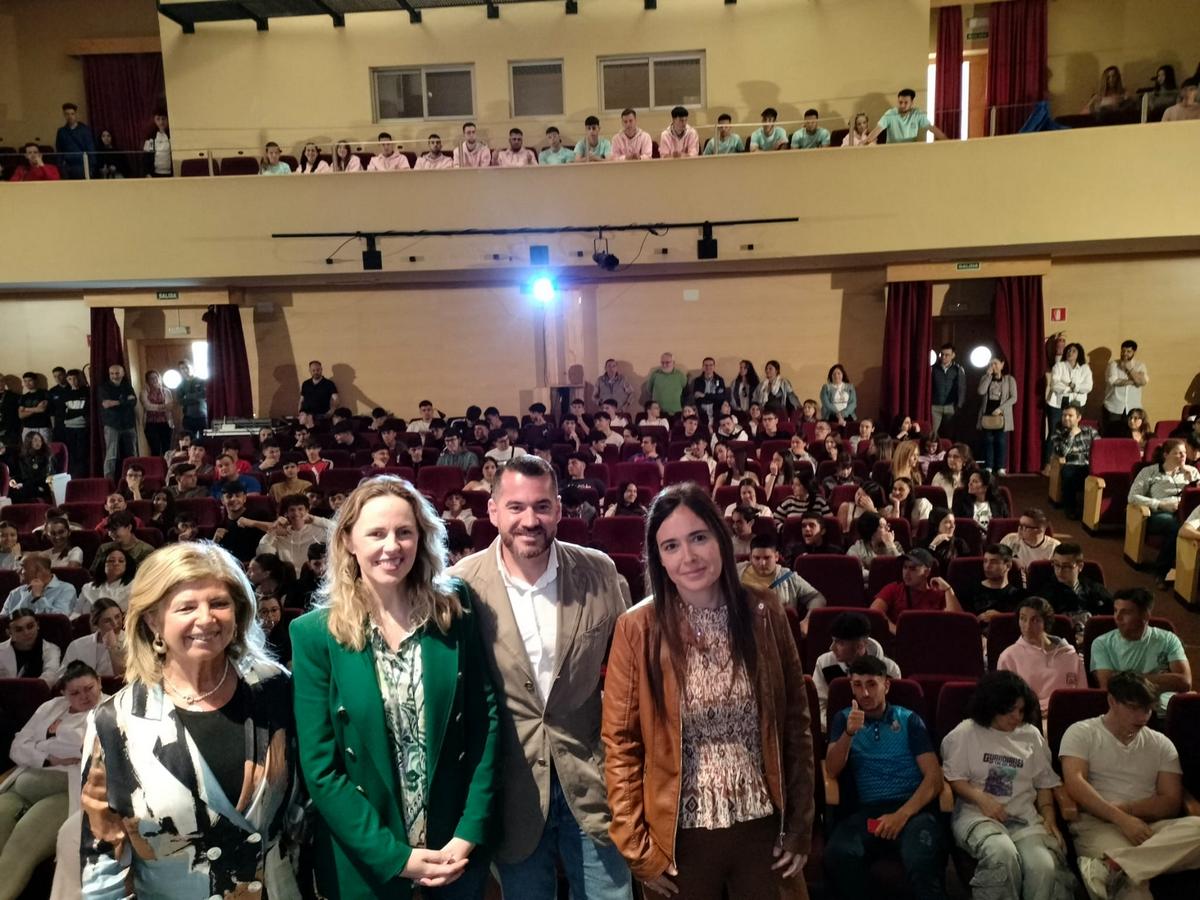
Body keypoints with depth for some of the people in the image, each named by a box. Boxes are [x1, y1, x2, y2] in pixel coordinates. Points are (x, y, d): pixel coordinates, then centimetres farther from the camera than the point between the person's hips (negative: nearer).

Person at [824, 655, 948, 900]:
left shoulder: (909, 719, 9)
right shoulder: (843, 719, 14)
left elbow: (934, 777, 0)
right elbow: (832, 771, 2)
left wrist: (903, 814, -15)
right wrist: (849, 733, -15)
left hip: (912, 807, -1)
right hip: (866, 809, 1)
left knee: (921, 859, -36)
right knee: (838, 854, -31)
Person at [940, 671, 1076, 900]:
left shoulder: (1032, 735, 15)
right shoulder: (966, 733, 3)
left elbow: (1044, 783, 17)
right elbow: (952, 779, 0)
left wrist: (1049, 818, 1)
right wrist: (981, 798, -16)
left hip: (1024, 817, 3)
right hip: (977, 814, -3)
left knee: (1044, 867, -30)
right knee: (1002, 854, -36)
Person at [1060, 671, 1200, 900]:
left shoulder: (1161, 744, 19)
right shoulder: (1081, 733, 8)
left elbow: (1172, 802, 10)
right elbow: (1075, 784, -7)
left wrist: (1126, 809, -8)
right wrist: (1122, 819, -18)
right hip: (1097, 826, -6)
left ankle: (1110, 865, -37)